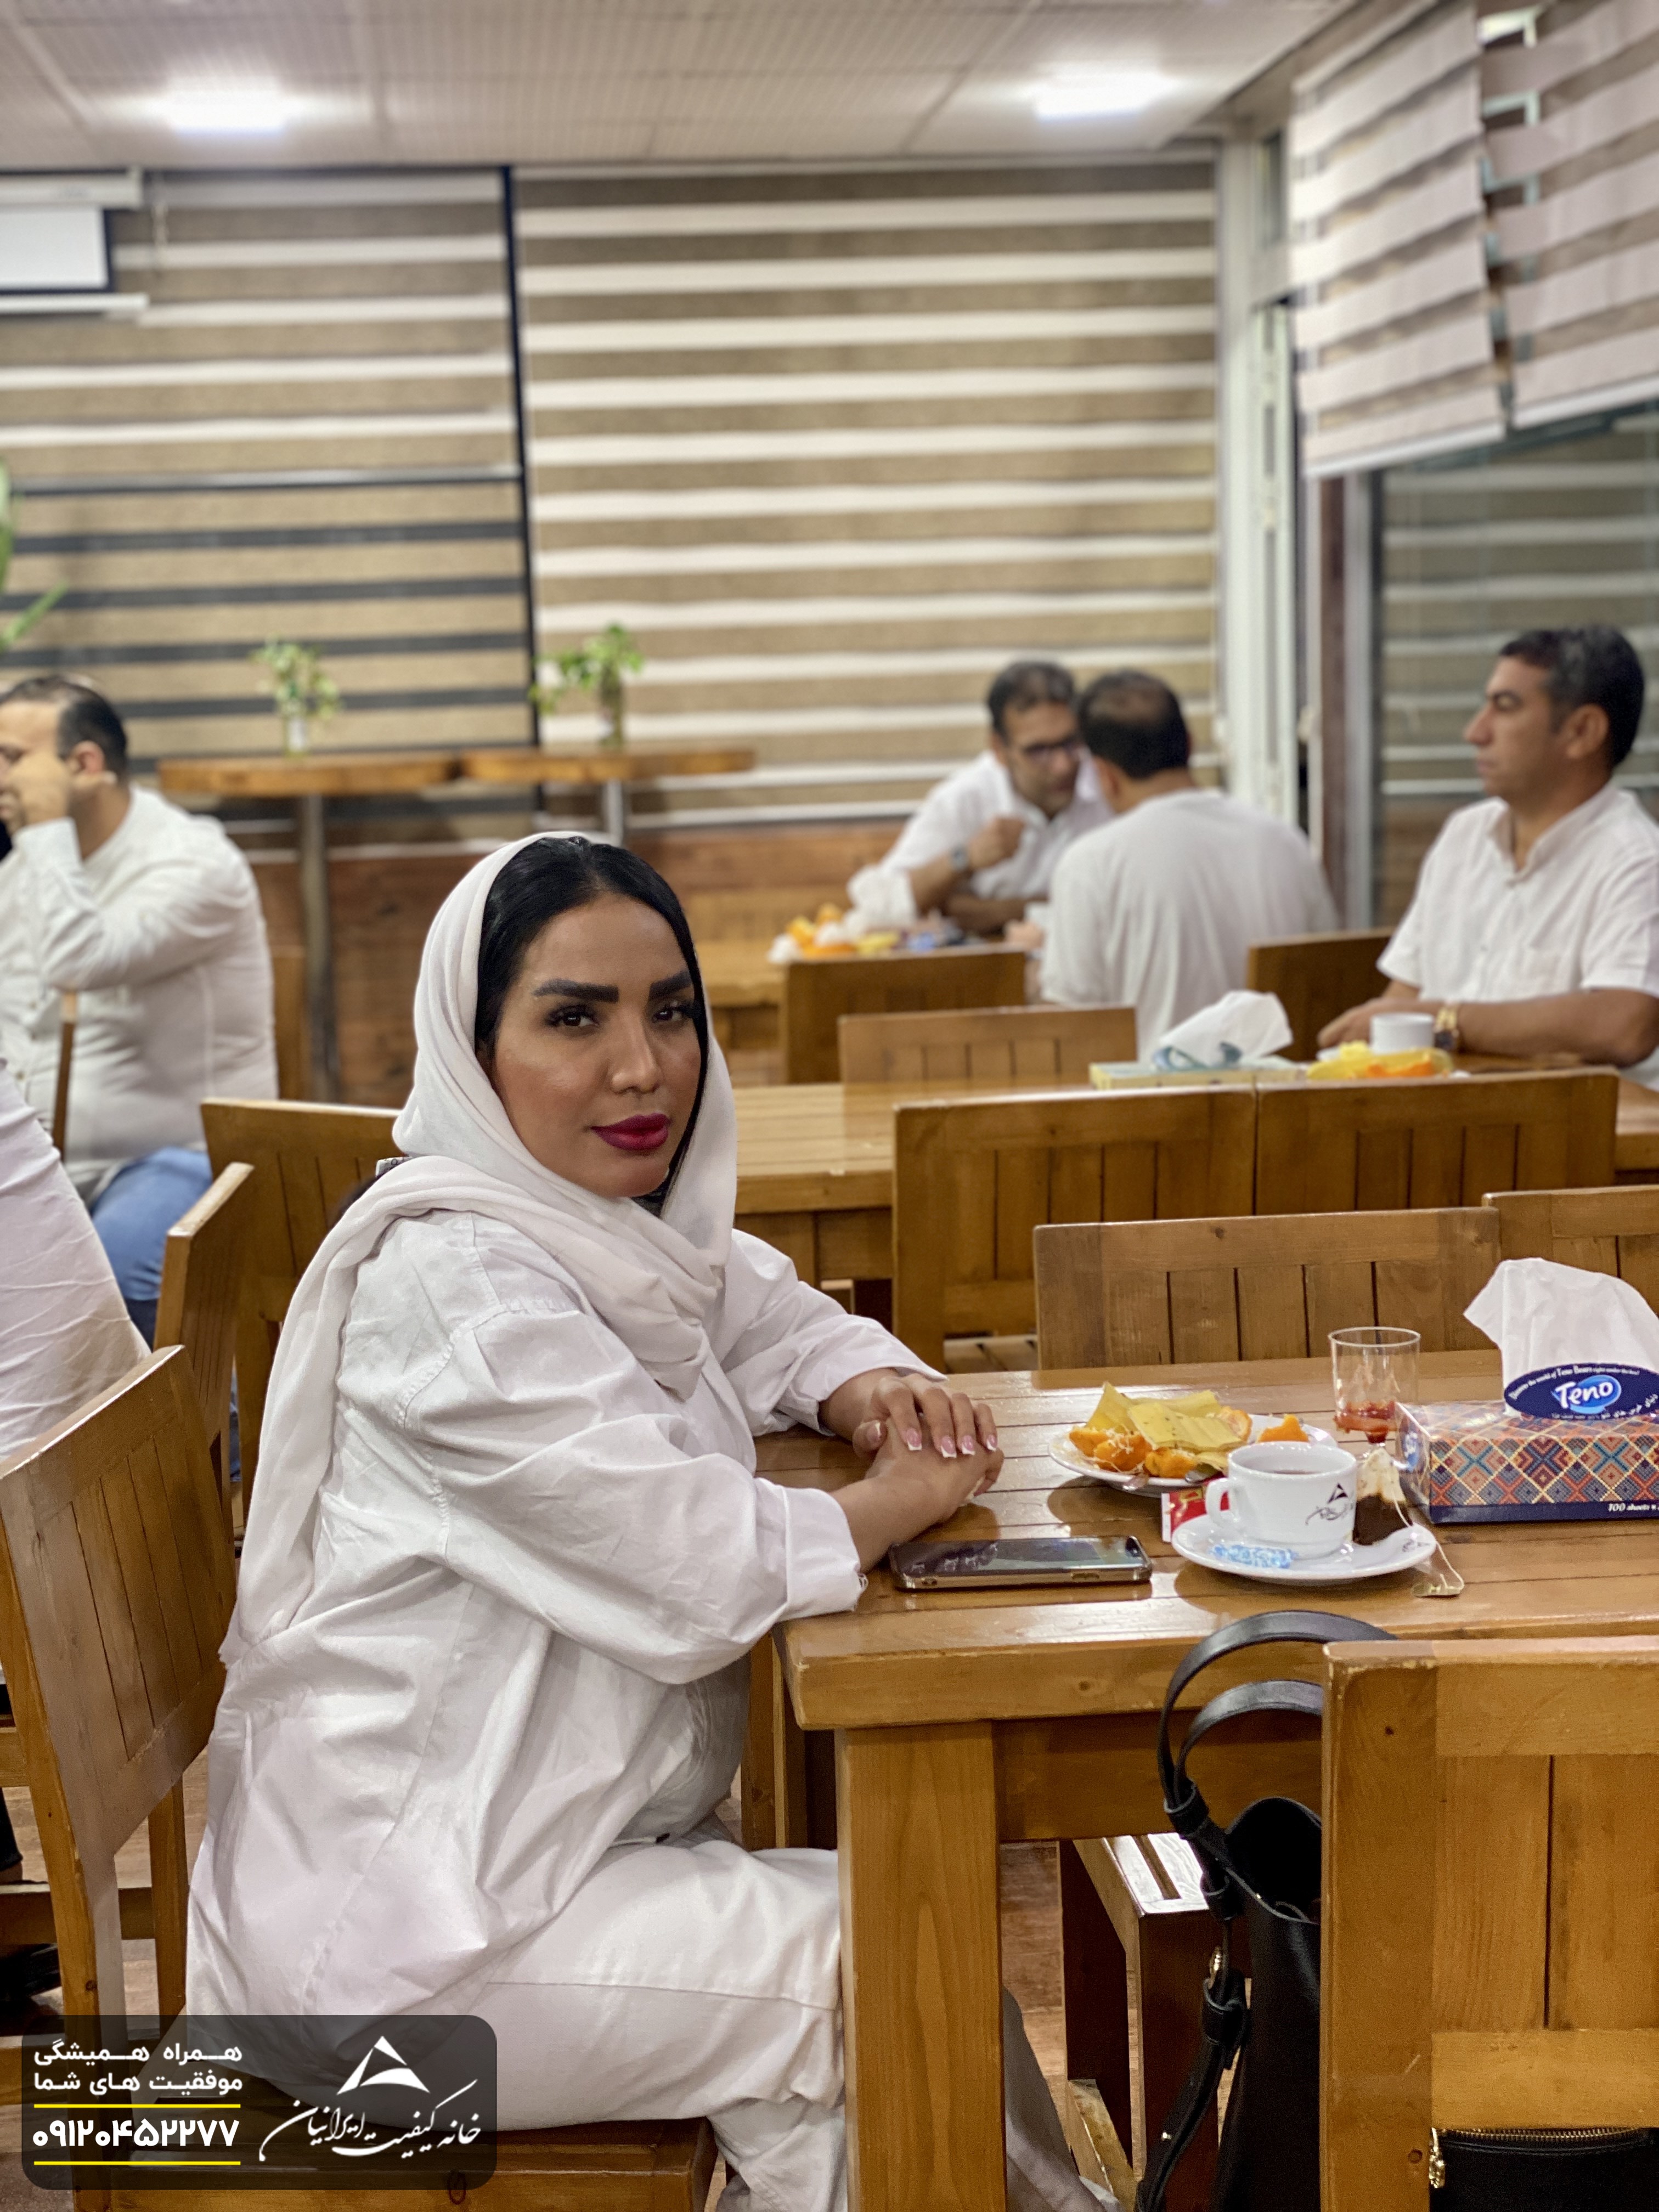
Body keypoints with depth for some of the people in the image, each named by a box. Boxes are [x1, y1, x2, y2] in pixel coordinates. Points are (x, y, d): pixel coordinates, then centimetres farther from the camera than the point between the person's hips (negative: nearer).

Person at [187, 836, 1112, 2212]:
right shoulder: (453, 1279, -23)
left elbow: (777, 1319, 22)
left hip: (550, 1835, 9)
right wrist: (914, 1492, -9)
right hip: (403, 1928, -8)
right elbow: (708, 1578, -25)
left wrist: (877, 1389, -1)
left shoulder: (614, 1225, 4)